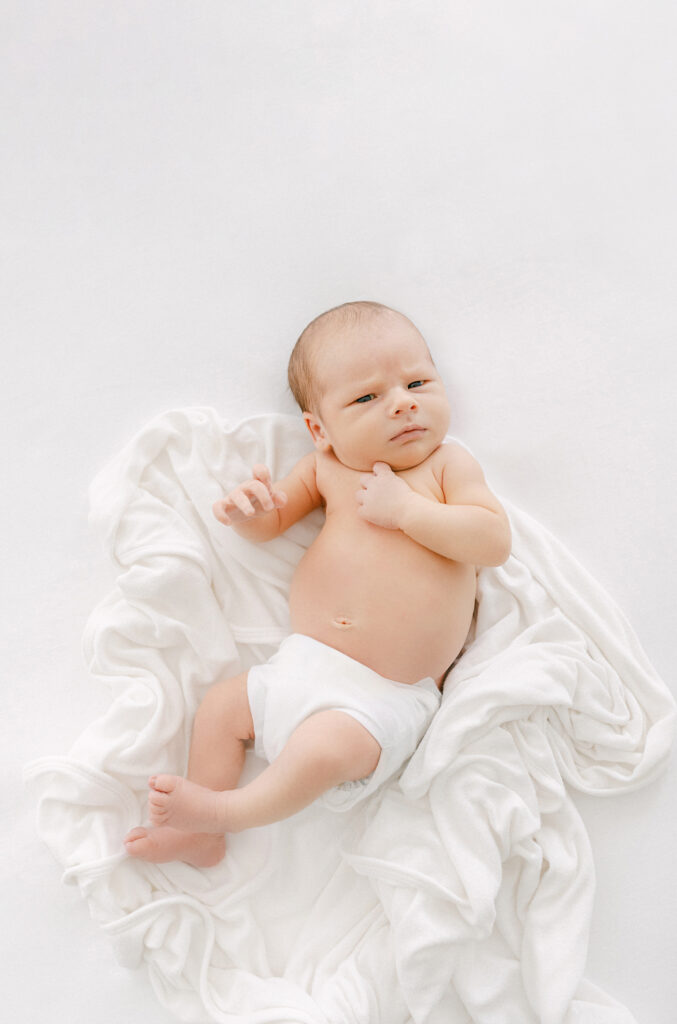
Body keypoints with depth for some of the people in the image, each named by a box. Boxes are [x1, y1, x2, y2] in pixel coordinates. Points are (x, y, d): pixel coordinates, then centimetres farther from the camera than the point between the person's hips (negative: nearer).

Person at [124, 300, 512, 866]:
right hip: (300, 664, 5)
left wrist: (405, 509, -19)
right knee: (221, 705, 6)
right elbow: (273, 520, 14)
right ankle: (201, 836, 20)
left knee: (324, 748, -26)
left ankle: (224, 810, -2)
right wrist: (251, 509, -11)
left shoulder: (447, 463, -2)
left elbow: (495, 540, -12)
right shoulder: (326, 466, 6)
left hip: (386, 697, -5)